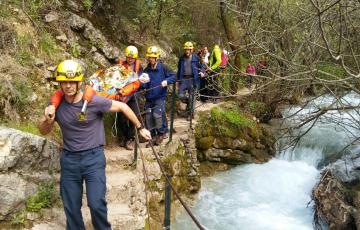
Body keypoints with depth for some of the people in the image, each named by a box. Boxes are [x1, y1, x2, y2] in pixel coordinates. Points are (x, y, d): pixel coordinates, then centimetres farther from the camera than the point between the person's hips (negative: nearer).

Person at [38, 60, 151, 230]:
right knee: (71, 207, 12)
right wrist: (48, 120, -17)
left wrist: (140, 128, 4)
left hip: (93, 157, -3)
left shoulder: (94, 101, -17)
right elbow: (43, 131, 6)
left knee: (96, 204, -8)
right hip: (69, 159, 4)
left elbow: (123, 107, -4)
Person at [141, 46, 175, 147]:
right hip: (149, 98, 5)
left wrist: (166, 81, -19)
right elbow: (144, 84, 4)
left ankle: (162, 132, 10)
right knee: (148, 117, 3)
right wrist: (140, 83, -18)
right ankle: (153, 137, 18)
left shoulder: (163, 68, -6)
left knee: (157, 115, -16)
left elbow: (173, 76, -2)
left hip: (160, 97, -5)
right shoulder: (146, 70, 5)